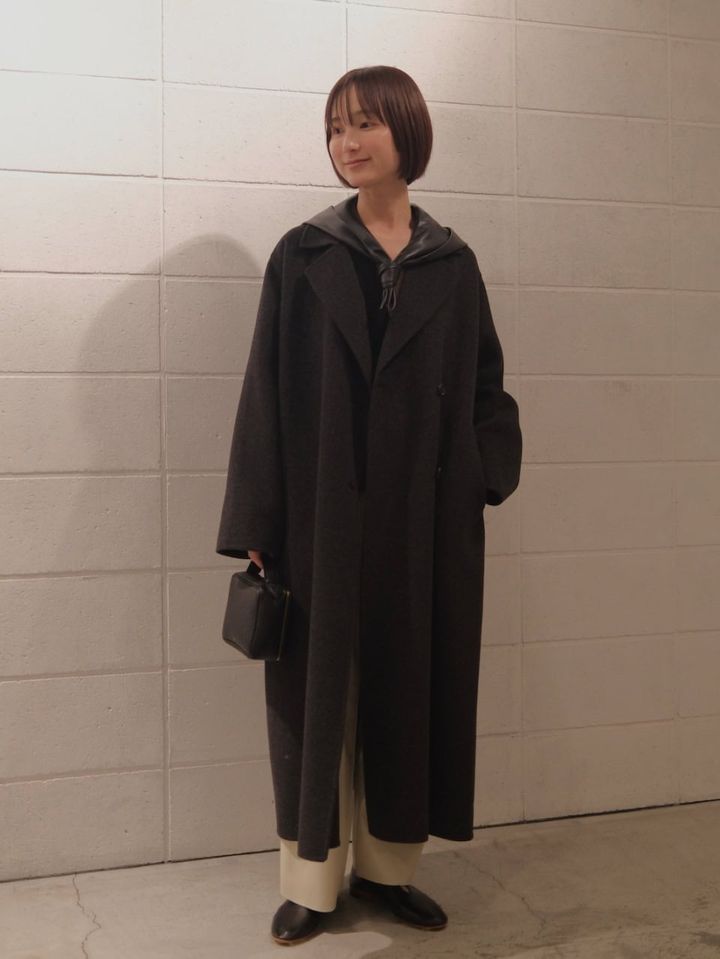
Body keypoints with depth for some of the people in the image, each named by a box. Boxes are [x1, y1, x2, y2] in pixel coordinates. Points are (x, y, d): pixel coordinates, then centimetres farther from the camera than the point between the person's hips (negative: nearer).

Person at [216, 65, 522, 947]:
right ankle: (311, 882, 18)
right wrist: (254, 524, -8)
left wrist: (486, 475, -8)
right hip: (323, 513, -2)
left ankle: (387, 868, 25)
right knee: (319, 691, 4)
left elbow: (482, 387, 10)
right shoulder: (302, 255, 0)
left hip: (425, 520, 3)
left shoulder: (452, 263, 7)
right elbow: (265, 392, -3)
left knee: (412, 688, 9)